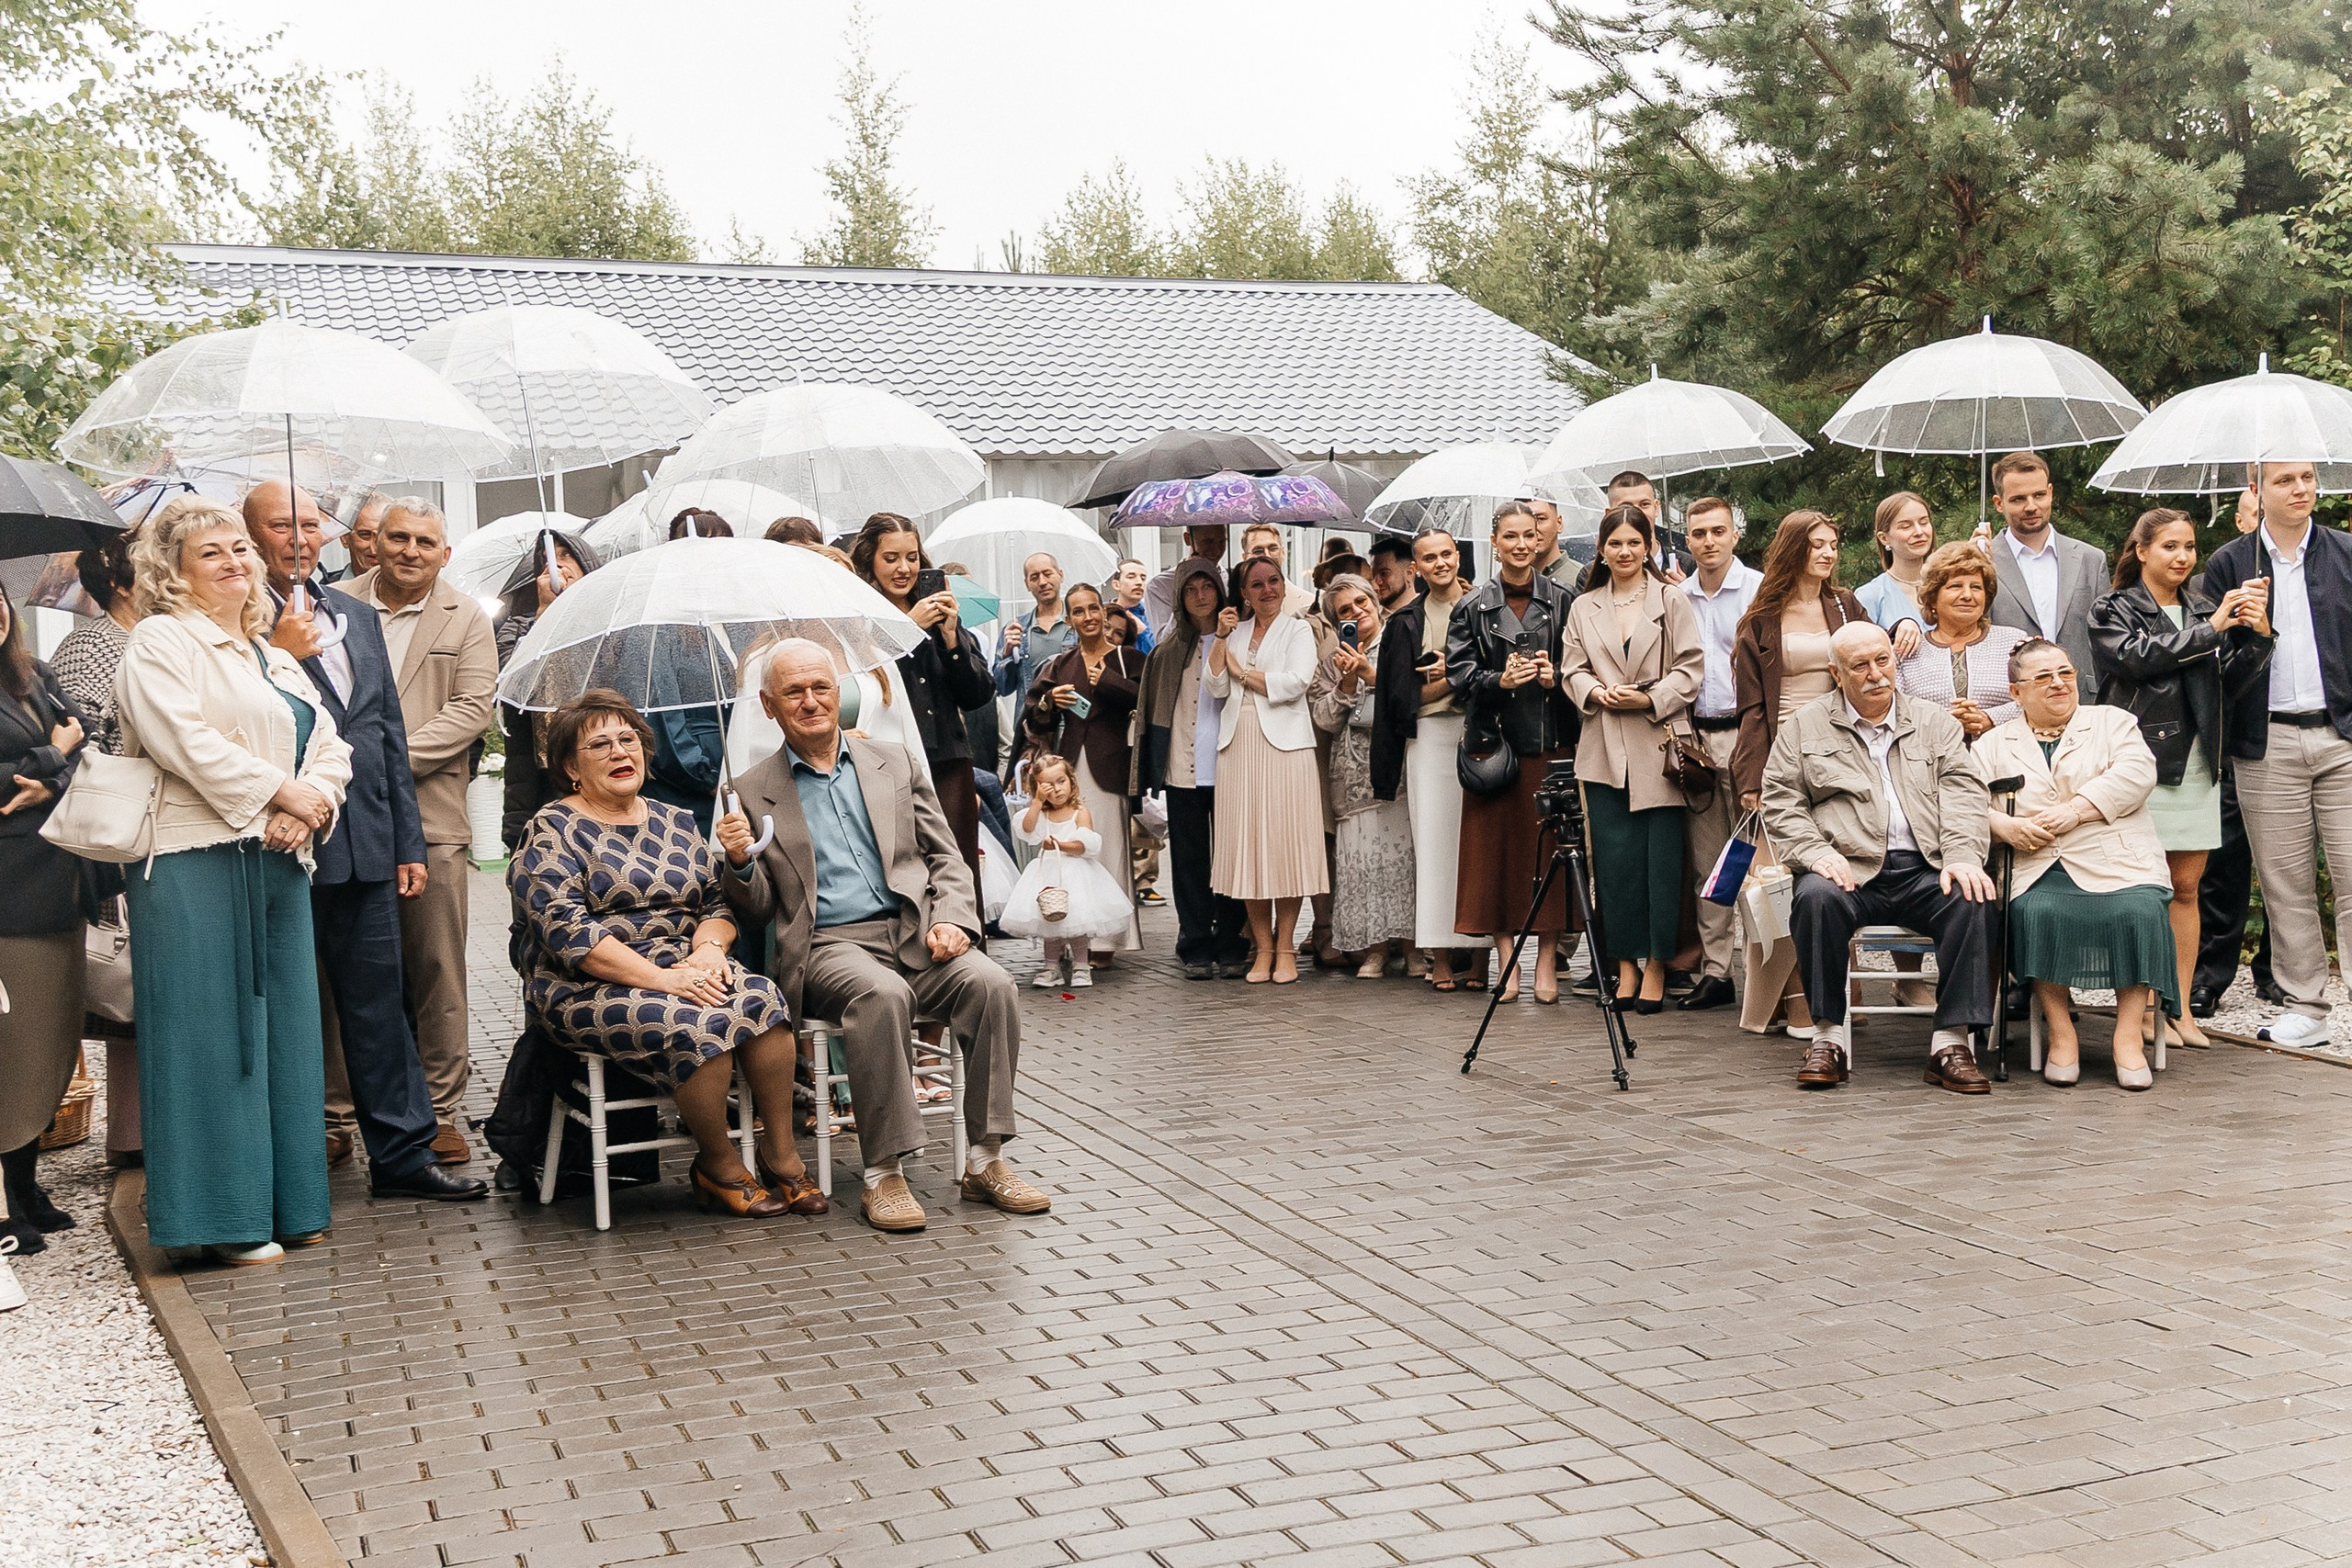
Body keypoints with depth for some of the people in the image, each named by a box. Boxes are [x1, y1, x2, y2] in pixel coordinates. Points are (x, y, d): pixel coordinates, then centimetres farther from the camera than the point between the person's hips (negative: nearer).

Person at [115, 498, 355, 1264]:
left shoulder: (276, 659, 23)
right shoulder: (160, 642, 0)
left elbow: (330, 746, 14)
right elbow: (184, 739, -16)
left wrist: (306, 811, -6)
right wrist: (282, 792, -14)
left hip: (276, 861, 8)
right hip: (195, 861, -7)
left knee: (284, 1024, 8)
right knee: (210, 1030, -6)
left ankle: (288, 1202, 15)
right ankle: (223, 1215, -1)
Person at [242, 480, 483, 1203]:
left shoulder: (358, 616, 17)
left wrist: (409, 842, 15)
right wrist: (278, 654, -22)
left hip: (365, 844, 6)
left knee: (377, 1001, 11)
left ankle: (402, 1151, 18)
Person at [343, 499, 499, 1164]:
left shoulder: (467, 620, 9)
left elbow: (473, 706, -2)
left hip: (430, 815, 0)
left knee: (437, 968, 2)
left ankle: (441, 1109, 10)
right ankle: (336, 1111, 13)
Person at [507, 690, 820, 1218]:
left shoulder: (675, 823, 17)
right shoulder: (552, 832, -1)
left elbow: (719, 897, 13)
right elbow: (566, 930, -14)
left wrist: (709, 947, -12)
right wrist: (661, 979, -23)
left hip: (684, 967, 5)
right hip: (589, 989, -5)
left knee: (760, 997, -26)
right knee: (699, 1024, -32)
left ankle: (780, 1155, -17)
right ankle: (718, 1166, -13)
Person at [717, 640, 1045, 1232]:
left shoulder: (895, 764, 17)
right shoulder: (753, 792, 10)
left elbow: (947, 858, 15)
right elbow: (760, 910, 8)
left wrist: (952, 920, -5)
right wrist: (739, 862, -13)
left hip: (915, 935, 3)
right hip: (828, 945, -3)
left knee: (991, 983, -26)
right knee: (884, 993, -36)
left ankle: (985, 1160, -18)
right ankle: (883, 1175, -28)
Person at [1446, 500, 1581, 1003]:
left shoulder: (1562, 600, 8)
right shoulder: (1473, 606, 7)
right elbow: (1459, 672, 1)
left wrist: (1555, 676, -10)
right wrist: (1499, 680, -15)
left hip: (1552, 741, 0)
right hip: (1494, 740, 0)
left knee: (1549, 847, 0)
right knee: (1496, 847, 0)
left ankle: (1547, 964, 8)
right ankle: (1506, 962, 7)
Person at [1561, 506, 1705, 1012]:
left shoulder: (1672, 602, 4)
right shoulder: (1583, 608, 14)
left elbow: (1691, 669, 0)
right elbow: (1572, 670, 12)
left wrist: (1650, 698, -11)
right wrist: (1596, 693, -8)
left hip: (1659, 746, -3)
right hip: (1604, 751, 3)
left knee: (1661, 857, -4)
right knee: (1615, 858, 1)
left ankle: (1656, 966, 3)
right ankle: (1626, 964, 8)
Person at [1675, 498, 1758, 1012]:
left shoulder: (1759, 589, -2)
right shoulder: (1676, 597, 11)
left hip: (1744, 732, -5)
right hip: (1694, 736, 5)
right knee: (1706, 861, 7)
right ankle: (1715, 969, 11)